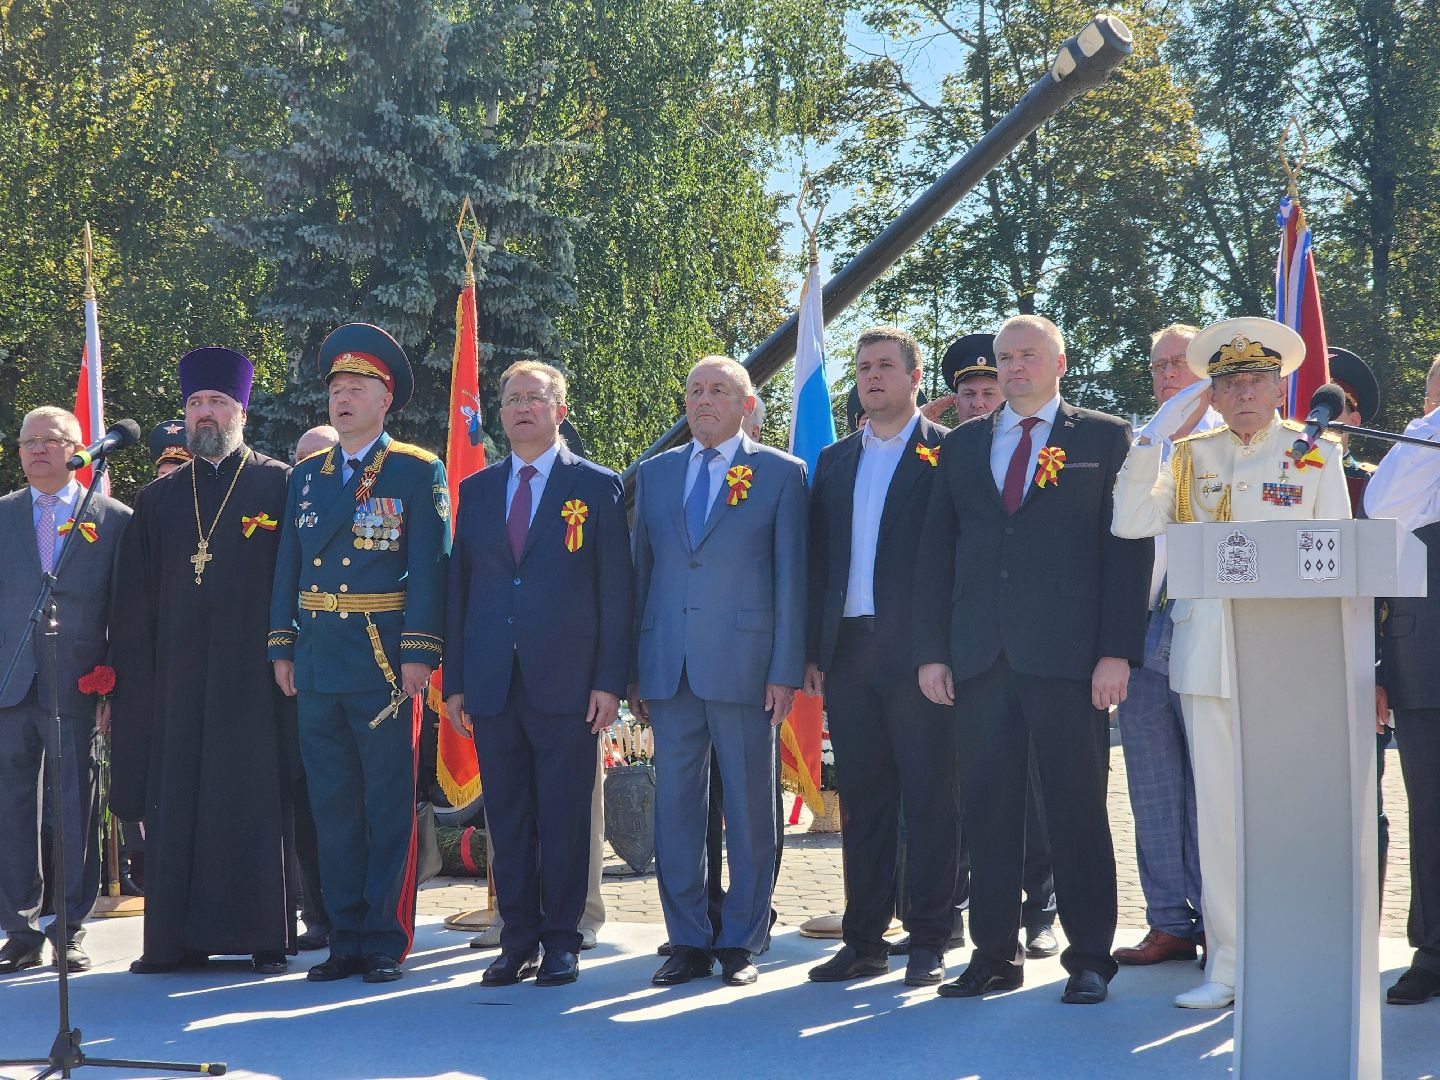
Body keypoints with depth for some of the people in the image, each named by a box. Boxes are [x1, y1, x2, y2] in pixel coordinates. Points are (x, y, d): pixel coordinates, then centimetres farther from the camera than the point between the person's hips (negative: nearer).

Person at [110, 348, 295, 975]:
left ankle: (266, 938, 4)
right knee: (175, 802, 4)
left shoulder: (278, 486, 4)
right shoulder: (156, 499, 15)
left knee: (256, 801, -2)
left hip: (251, 677, -3)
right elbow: (134, 601, 13)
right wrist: (130, 676, 5)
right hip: (175, 678, 4)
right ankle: (177, 937, 11)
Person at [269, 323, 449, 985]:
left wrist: (419, 654, -15)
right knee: (332, 806, 9)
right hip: (317, 666, 5)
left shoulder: (418, 473, -1)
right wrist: (282, 647, 8)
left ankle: (387, 942, 7)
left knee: (389, 807, 0)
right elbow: (288, 565, 15)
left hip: (385, 663, -5)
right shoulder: (307, 476, 14)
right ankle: (346, 939, 17)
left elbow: (428, 566, -8)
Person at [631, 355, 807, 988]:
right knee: (674, 806, 5)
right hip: (669, 668, 4)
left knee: (750, 810, 2)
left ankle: (741, 942, 12)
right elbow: (640, 572, 14)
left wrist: (785, 671, -7)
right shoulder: (654, 474, 14)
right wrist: (632, 670, 9)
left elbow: (790, 577, 0)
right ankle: (687, 942, 14)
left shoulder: (781, 474, 3)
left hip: (744, 666, -3)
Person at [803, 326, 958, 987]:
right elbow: (817, 560, 15)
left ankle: (928, 944, 6)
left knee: (930, 802, 0)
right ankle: (864, 942, 16)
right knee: (861, 803, 10)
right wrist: (813, 650, 8)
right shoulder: (834, 461, 17)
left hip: (920, 652, -5)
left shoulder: (948, 453, 1)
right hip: (849, 654, 5)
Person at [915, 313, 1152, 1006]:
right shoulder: (962, 445, 16)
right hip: (980, 657, 3)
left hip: (1068, 658, -3)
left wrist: (1117, 651, -9)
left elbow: (1128, 547, -1)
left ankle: (1089, 960, 9)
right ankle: (994, 955, 14)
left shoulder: (1104, 439, 6)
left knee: (1077, 811, 1)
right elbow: (935, 553, 14)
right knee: (988, 811, 5)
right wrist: (932, 651, 6)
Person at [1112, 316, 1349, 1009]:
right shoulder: (1189, 455, 12)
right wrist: (1152, 442, -7)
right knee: (1217, 807, 4)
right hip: (1205, 650, 2)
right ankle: (1227, 964, 11)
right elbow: (1131, 526, 0)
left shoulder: (1316, 454, 7)